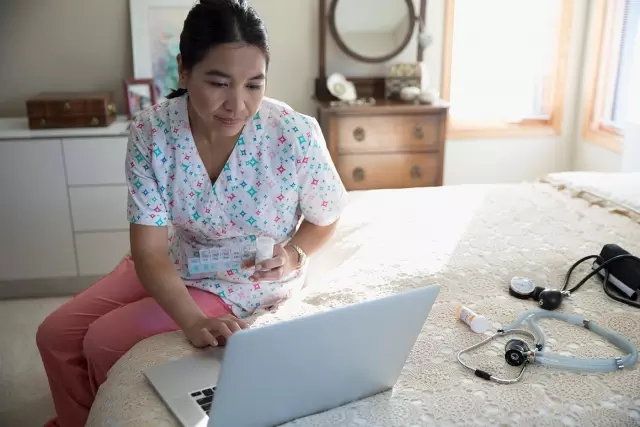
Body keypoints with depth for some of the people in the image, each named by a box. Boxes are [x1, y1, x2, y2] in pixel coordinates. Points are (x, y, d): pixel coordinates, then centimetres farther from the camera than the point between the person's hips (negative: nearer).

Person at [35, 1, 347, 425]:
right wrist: (194, 322, -39)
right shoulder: (151, 132, -21)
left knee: (104, 342, -10)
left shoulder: (297, 136, -28)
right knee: (56, 335, 1)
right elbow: (149, 251, -23)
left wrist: (294, 255, -27)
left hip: (249, 280, -3)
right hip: (173, 263, 4)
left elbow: (324, 219, -7)